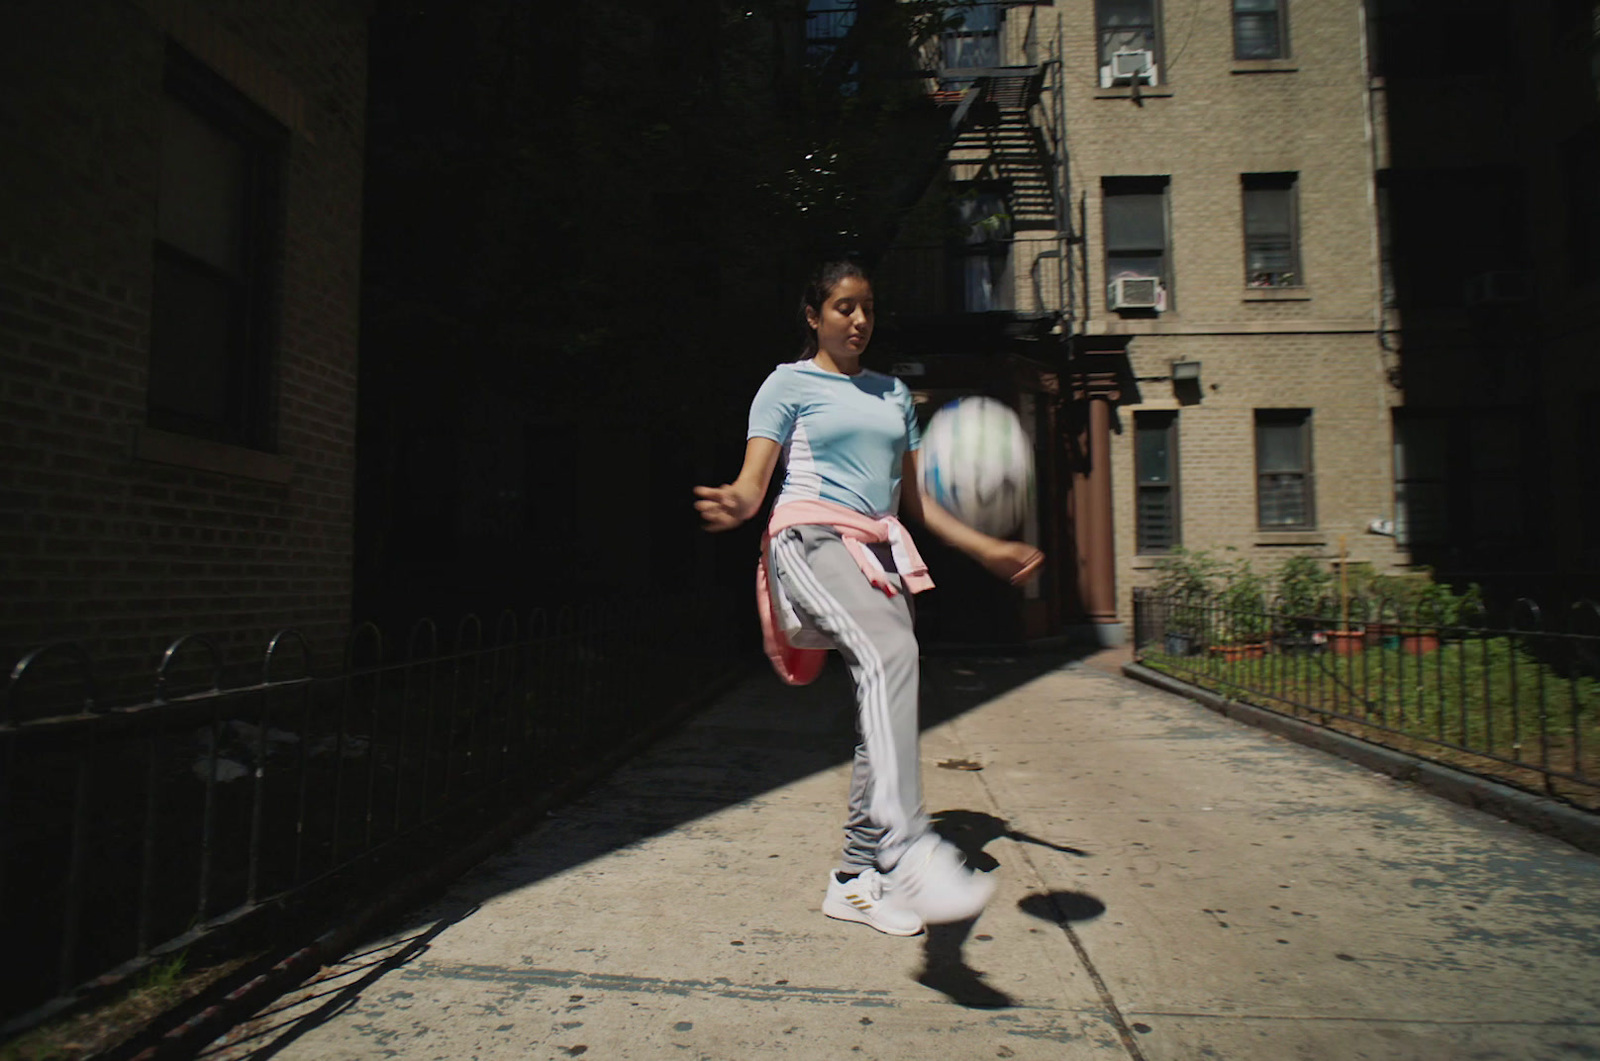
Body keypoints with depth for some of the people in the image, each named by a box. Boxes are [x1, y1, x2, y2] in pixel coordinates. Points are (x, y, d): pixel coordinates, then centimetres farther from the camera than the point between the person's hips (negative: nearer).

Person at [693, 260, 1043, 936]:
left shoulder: (894, 393, 23)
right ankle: (909, 853, -40)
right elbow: (754, 478, -4)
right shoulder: (789, 383, 7)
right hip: (810, 538, -6)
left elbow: (912, 498, 24)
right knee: (891, 650, -34)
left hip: (880, 548, 6)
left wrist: (986, 549, 20)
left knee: (884, 704, 2)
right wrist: (739, 502, -29)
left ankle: (855, 879, 17)